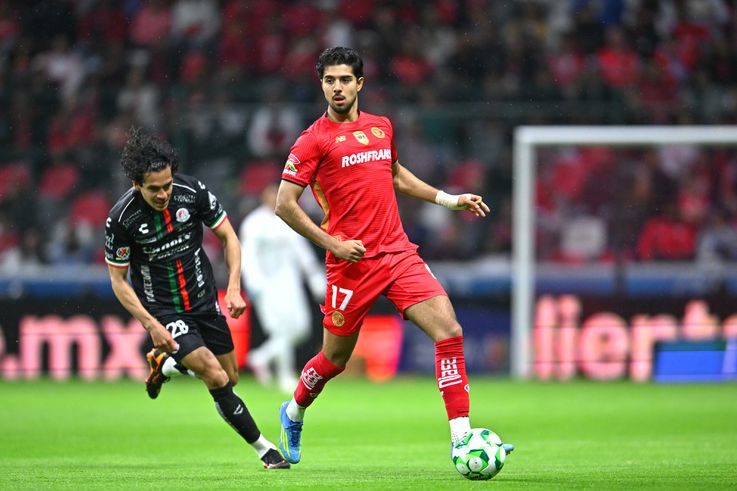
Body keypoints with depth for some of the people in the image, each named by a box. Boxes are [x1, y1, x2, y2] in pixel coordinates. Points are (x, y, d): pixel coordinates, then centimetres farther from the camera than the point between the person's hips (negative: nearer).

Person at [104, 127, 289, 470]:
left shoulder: (192, 192, -15)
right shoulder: (121, 219, -20)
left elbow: (229, 237, -1)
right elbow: (118, 280, -9)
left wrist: (234, 289, -12)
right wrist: (151, 325, -17)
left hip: (204, 300, 4)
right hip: (162, 310, -4)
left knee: (230, 379, 11)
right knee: (216, 378, -18)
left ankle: (166, 364, 36)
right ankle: (262, 447, -2)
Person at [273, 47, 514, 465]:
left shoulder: (381, 127, 12)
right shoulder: (314, 140, -6)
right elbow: (285, 204, -8)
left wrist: (451, 200, 24)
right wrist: (332, 243, -14)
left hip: (399, 254, 5)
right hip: (353, 261, -4)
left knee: (450, 332, -13)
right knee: (335, 359, 8)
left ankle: (462, 439, -14)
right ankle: (294, 414, 40)